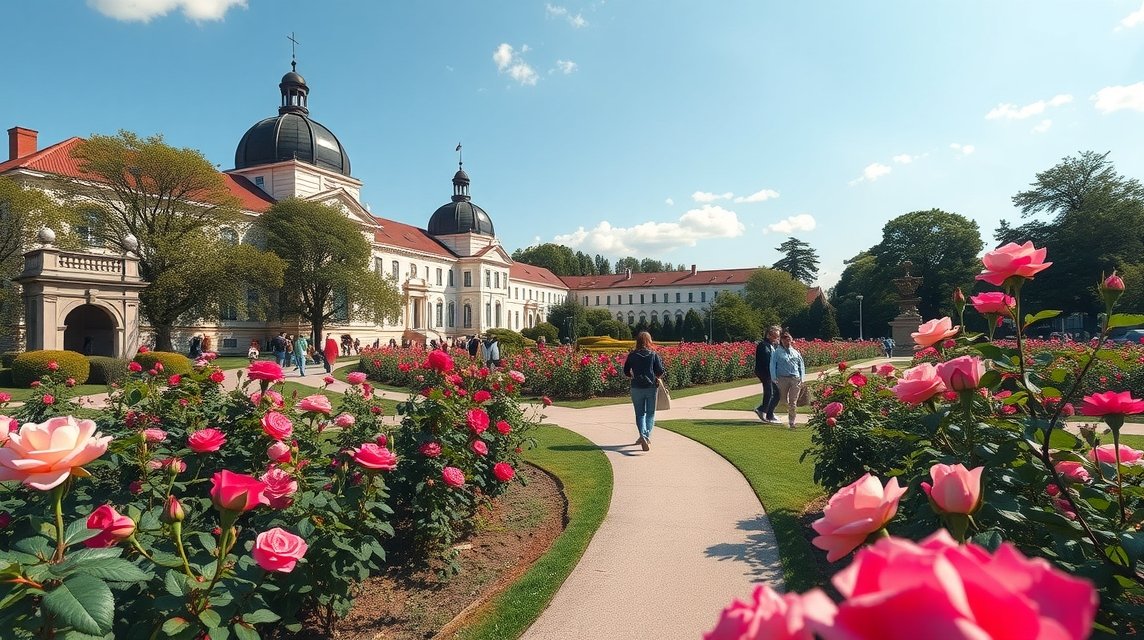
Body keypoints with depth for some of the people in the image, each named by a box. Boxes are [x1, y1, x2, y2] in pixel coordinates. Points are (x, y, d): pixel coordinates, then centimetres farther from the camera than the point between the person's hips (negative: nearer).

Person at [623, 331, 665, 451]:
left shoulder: (632, 355, -1)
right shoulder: (654, 354, -3)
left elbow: (626, 372, 4)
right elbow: (661, 372, -5)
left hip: (636, 387, 1)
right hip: (651, 387, 0)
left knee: (640, 413, 7)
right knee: (650, 413, 13)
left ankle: (643, 436, -12)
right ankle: (647, 436, 5)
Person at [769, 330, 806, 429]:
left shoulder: (795, 352, 16)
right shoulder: (777, 352, 5)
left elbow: (801, 366, 19)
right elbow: (772, 366, 1)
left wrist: (801, 378, 9)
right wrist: (774, 379, -7)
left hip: (795, 379, 2)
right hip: (782, 379, -2)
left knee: (793, 402, -2)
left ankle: (791, 422, 2)